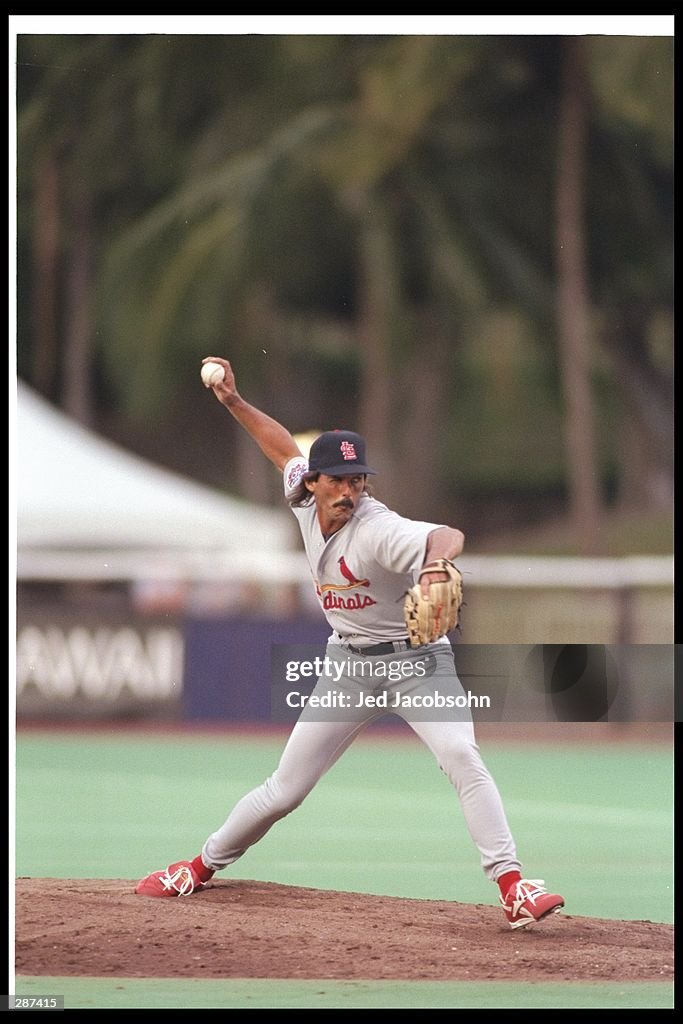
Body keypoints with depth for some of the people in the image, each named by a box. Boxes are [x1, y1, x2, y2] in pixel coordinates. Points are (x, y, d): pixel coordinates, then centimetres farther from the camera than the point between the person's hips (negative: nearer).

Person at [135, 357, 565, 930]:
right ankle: (203, 867, 27)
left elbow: (447, 536, -49)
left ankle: (514, 890, -29)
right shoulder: (306, 501, -7)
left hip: (416, 660, -5)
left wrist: (437, 564, -72)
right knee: (286, 789, 7)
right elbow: (284, 447, 15)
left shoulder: (378, 530, -28)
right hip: (348, 664, 5)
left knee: (461, 756, -28)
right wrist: (233, 401, 6)